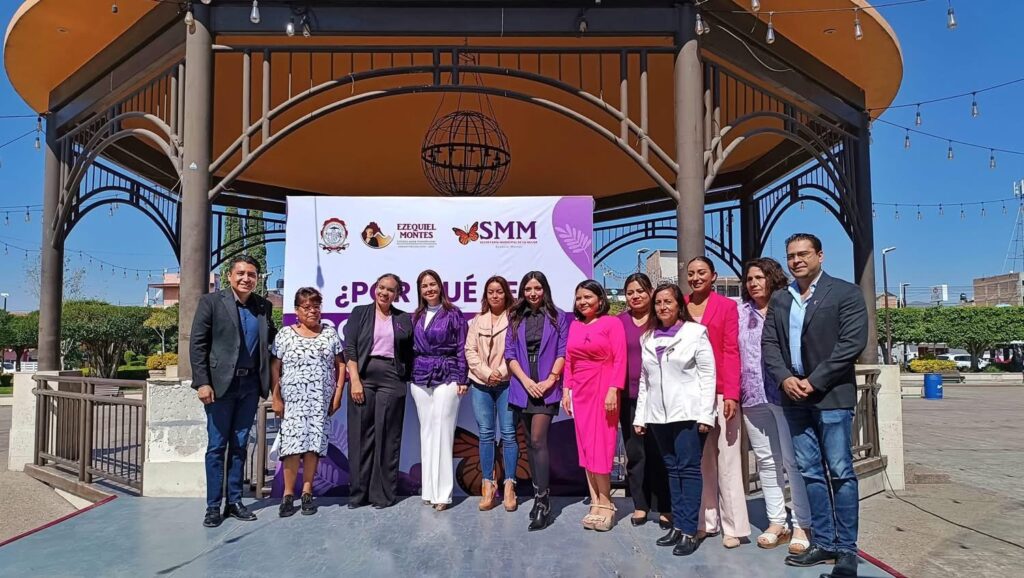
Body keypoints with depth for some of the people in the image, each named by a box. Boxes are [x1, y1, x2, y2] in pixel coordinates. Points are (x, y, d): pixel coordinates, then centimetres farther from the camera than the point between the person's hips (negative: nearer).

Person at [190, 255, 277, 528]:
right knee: (217, 446, 2)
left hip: (250, 384, 4)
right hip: (221, 383, -4)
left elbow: (271, 339, 19)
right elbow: (197, 344, -6)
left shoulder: (263, 306, 8)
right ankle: (213, 506, 12)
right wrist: (202, 383, -12)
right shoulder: (211, 302, -3)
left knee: (239, 446, 11)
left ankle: (234, 501, 21)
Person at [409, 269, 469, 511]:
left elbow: (462, 348, -2)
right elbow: (411, 348, 14)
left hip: (446, 377, -5)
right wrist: (409, 376, 9)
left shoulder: (453, 314, -1)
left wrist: (462, 379, -7)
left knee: (442, 432, -8)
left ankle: (442, 492, -3)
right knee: (426, 432, 8)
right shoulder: (416, 317, 12)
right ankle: (429, 489, 15)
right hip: (420, 378, 5)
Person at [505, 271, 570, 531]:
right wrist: (526, 381, -8)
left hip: (547, 388, -4)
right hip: (522, 387, 4)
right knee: (530, 443, 10)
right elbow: (510, 353, 4)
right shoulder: (515, 319, 10)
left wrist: (550, 380, -12)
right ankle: (539, 495, 20)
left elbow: (562, 352, -2)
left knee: (538, 441, -14)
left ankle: (543, 502, -12)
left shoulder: (558, 317, 3)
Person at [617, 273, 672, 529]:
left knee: (659, 450, 0)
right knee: (634, 451, 7)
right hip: (630, 395, 3)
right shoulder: (620, 321, 8)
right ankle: (640, 505, 19)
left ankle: (665, 507, 12)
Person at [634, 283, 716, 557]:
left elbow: (708, 374, -4)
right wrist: (640, 416, 10)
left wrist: (705, 413, -11)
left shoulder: (695, 332, -1)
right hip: (658, 414, 5)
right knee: (672, 468, 10)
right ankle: (678, 525, 16)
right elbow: (644, 379, 14)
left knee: (688, 468, -4)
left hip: (688, 412, -5)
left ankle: (689, 530, 1)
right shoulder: (648, 338, 13)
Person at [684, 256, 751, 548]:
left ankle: (733, 526, 8)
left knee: (727, 460, 0)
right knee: (699, 460, 8)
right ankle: (706, 522, 17)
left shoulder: (727, 306, 1)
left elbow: (731, 352, -4)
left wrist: (731, 394, -13)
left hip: (720, 392, -3)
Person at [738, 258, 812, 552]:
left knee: (793, 460, -1)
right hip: (753, 396, 4)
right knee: (766, 461, 9)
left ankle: (801, 525, 9)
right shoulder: (741, 312, 11)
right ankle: (776, 522, 18)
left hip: (784, 394, -4)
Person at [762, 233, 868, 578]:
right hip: (794, 396, 5)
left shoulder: (846, 293, -2)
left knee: (840, 472, -1)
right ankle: (823, 543, 18)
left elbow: (852, 343, -12)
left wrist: (814, 382, -16)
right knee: (810, 472, 9)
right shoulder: (779, 300, 13)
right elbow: (769, 343, 8)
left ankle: (846, 549, 9)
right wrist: (785, 379, -9)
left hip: (832, 395, -5)